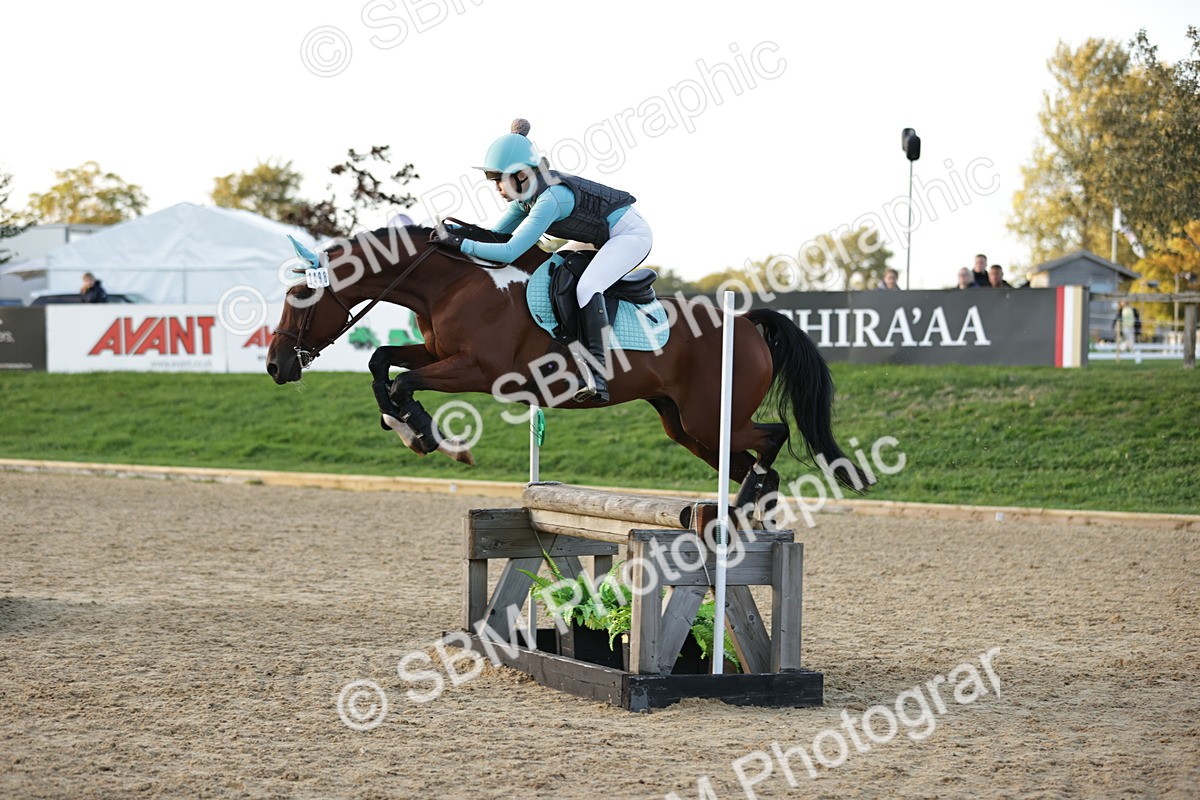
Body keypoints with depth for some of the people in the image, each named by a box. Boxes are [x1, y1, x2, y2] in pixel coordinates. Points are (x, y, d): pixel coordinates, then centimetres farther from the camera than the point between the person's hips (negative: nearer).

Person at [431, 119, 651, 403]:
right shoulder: (526, 194, -1)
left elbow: (508, 252, -35)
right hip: (606, 238, 11)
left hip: (631, 233, -11)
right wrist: (456, 229, -6)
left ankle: (597, 372, -35)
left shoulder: (549, 199, -30)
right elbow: (494, 235, 9)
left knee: (586, 287, -29)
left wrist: (460, 243, -33)